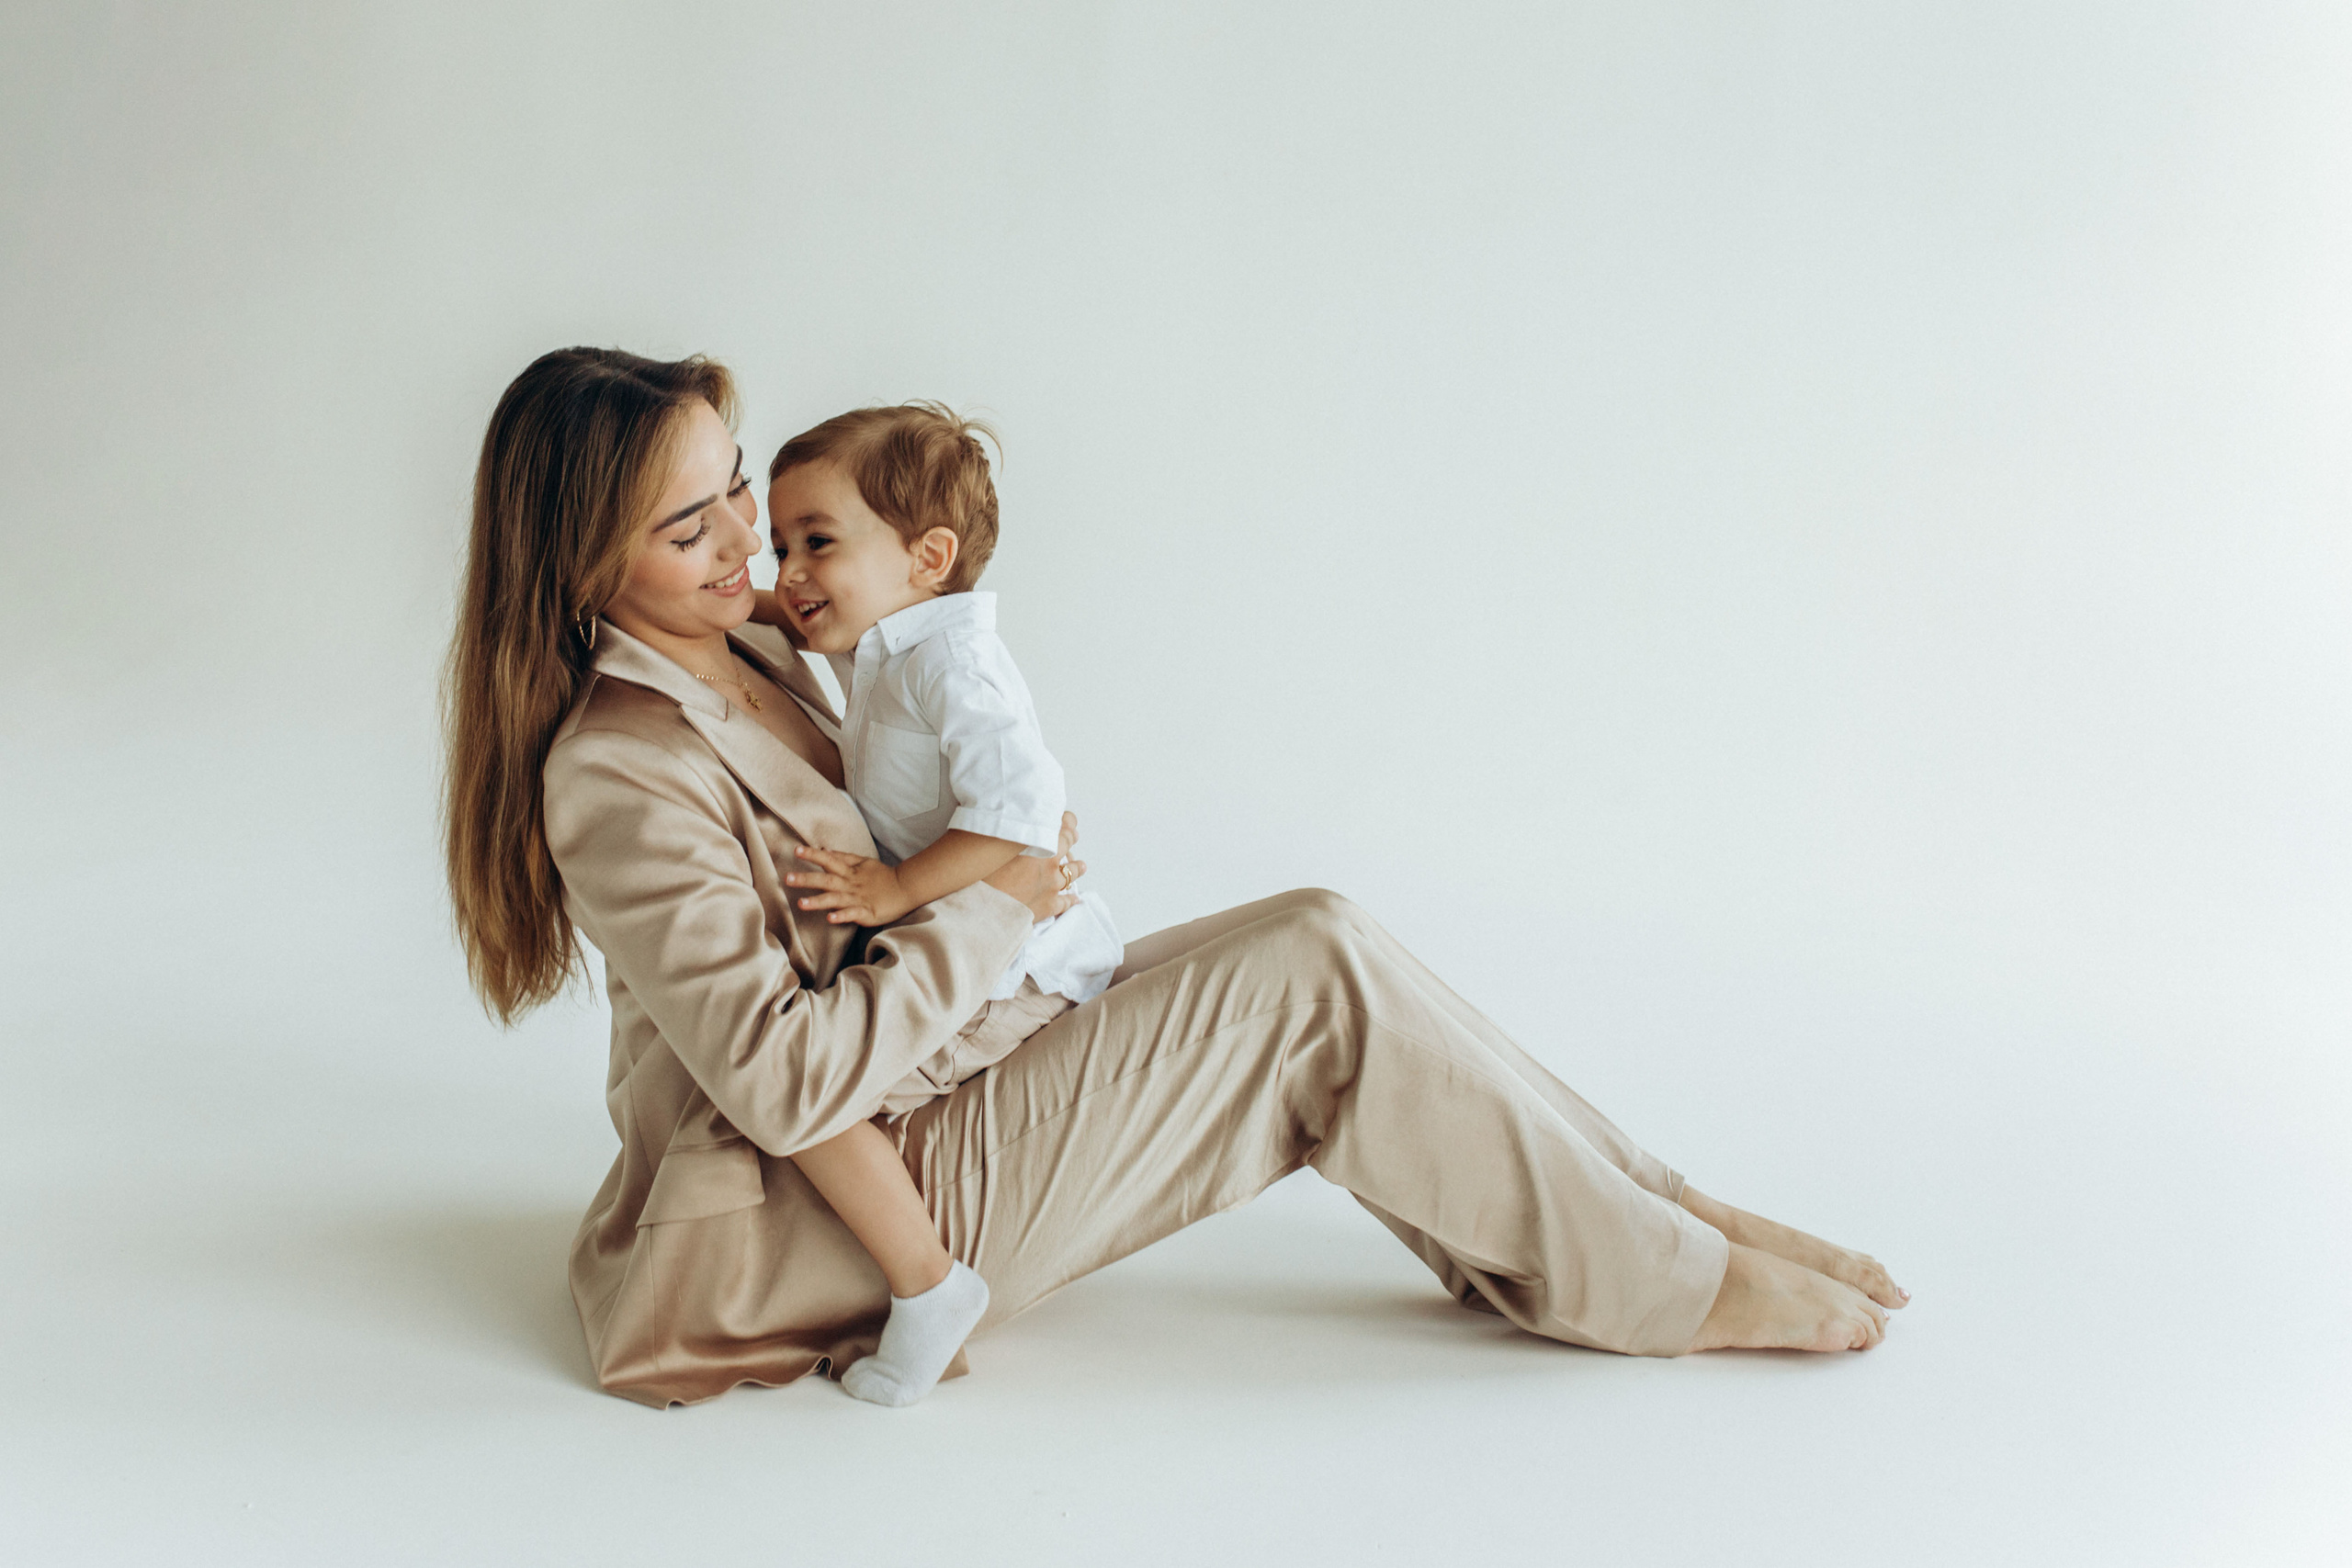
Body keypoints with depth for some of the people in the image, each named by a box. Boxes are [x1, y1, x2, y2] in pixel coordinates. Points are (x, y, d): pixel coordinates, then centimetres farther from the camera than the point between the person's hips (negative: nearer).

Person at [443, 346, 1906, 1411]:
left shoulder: (745, 652, 5)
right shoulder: (619, 776, -25)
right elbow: (783, 1077, -28)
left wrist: (1003, 838, 3)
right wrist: (991, 914, -18)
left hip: (916, 1079, 9)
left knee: (1319, 954, -4)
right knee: (1319, 968, -17)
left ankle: (1648, 1206, 2)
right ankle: (1664, 1280, -4)